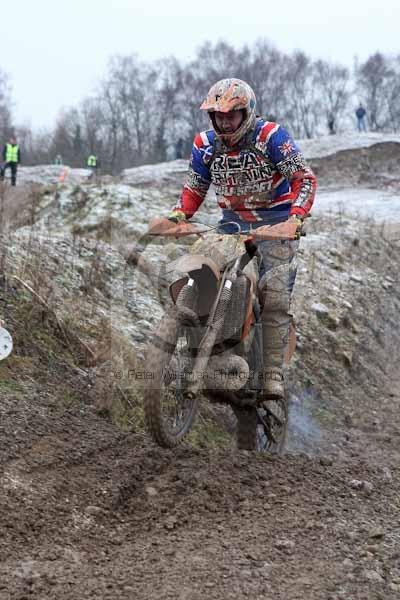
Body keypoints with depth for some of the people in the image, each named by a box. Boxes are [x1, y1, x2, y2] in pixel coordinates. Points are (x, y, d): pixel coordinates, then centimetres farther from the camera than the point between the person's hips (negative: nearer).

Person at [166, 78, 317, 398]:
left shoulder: (271, 136, -13)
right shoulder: (205, 144, 2)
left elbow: (304, 178, -14)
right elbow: (194, 187, 14)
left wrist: (296, 217, -29)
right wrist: (179, 214, -5)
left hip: (274, 222, -4)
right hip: (233, 222, 4)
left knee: (275, 297, -14)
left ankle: (272, 374, -11)